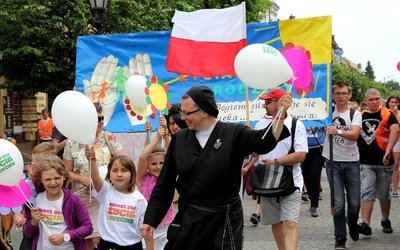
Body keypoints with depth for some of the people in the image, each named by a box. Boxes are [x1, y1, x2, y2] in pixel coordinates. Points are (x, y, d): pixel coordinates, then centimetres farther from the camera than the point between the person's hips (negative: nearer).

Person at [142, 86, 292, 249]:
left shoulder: (233, 134, -6)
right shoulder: (180, 139, 2)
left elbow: (264, 140, -25)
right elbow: (165, 184, 5)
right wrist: (150, 219, 4)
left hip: (224, 219, -2)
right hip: (189, 219, 3)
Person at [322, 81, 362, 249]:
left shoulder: (355, 114, -3)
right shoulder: (328, 111, 2)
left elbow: (354, 135, -19)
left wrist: (338, 131, -35)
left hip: (351, 162, 0)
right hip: (333, 162, 0)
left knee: (354, 202, 8)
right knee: (338, 202, -3)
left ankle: (352, 224, 40)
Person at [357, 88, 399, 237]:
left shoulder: (387, 115, -6)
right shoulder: (360, 116, 7)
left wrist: (388, 151, -36)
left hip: (384, 163, -2)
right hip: (366, 163, 2)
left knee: (384, 194, 13)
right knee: (366, 193, -7)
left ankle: (385, 221, 31)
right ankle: (365, 224, -10)